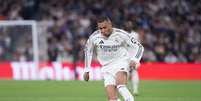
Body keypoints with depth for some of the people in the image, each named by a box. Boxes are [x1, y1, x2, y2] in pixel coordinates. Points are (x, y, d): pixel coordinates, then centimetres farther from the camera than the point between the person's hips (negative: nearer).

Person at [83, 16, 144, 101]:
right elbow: (88, 51, 12)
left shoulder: (121, 34, -13)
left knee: (120, 85, -35)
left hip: (121, 63, -3)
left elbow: (139, 47, -7)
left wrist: (134, 59, -25)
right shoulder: (94, 37, -7)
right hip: (107, 67, 3)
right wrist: (87, 70, 11)